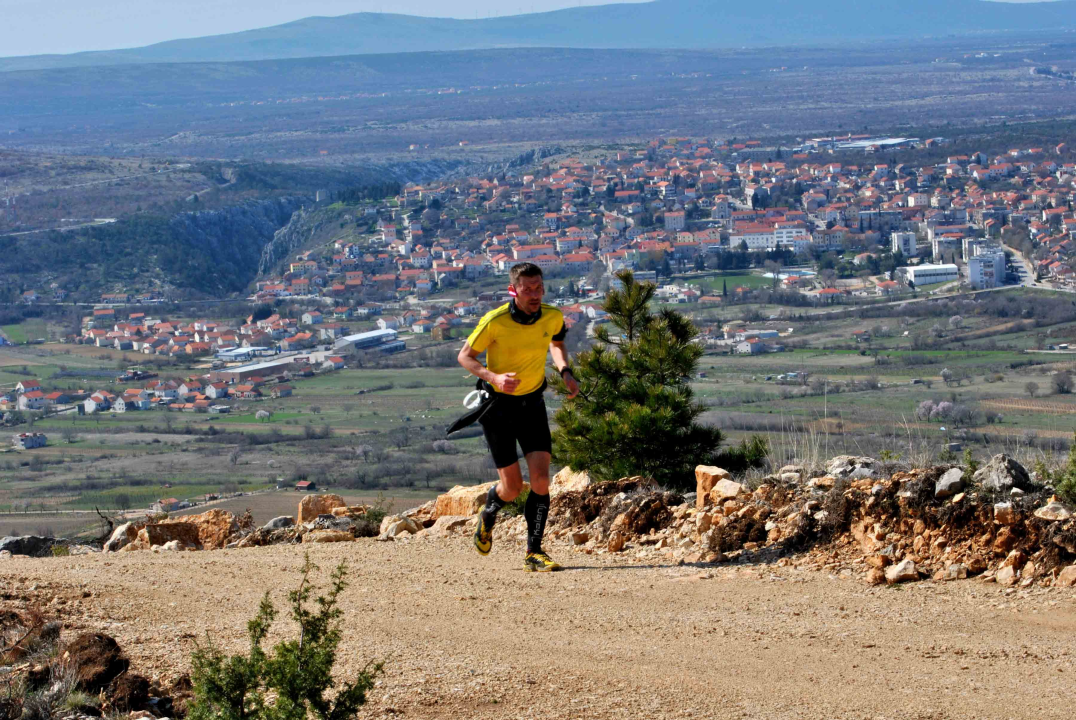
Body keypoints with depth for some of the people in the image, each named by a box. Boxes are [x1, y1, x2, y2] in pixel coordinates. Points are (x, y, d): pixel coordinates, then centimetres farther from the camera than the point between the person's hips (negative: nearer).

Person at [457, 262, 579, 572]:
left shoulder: (553, 317, -8)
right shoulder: (494, 322, -21)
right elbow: (465, 356, -10)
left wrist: (565, 372, -3)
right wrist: (493, 377, -27)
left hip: (532, 403, 3)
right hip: (499, 405, -3)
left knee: (540, 479, -11)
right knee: (512, 487, -2)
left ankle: (534, 553, -3)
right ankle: (488, 515, 34)